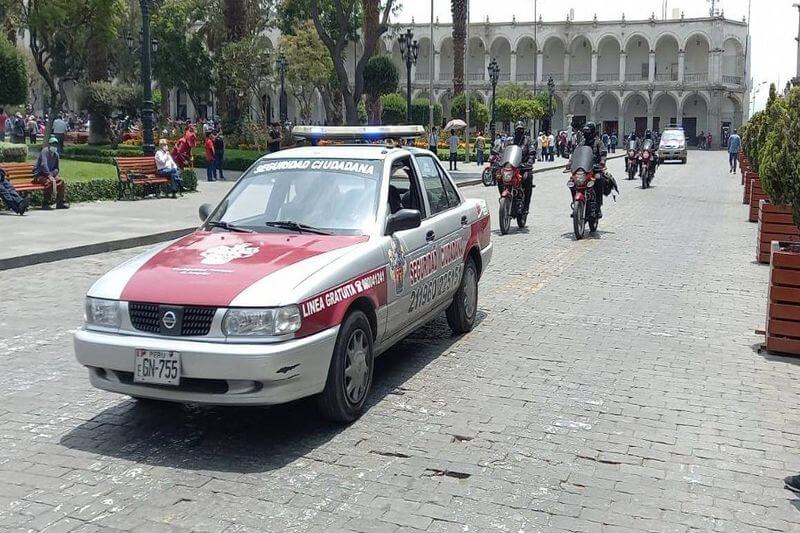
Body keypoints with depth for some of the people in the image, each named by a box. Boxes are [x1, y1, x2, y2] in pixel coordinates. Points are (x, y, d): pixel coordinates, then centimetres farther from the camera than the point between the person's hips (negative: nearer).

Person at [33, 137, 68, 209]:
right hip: (39, 175, -7)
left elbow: (57, 168, 11)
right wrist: (49, 176, -33)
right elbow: (43, 164, -26)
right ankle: (45, 203, -23)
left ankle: (60, 202, -9)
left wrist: (52, 174, -10)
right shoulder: (45, 151, -13)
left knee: (60, 181, -14)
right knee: (49, 182, -33)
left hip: (49, 174, 7)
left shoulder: (56, 154, 9)